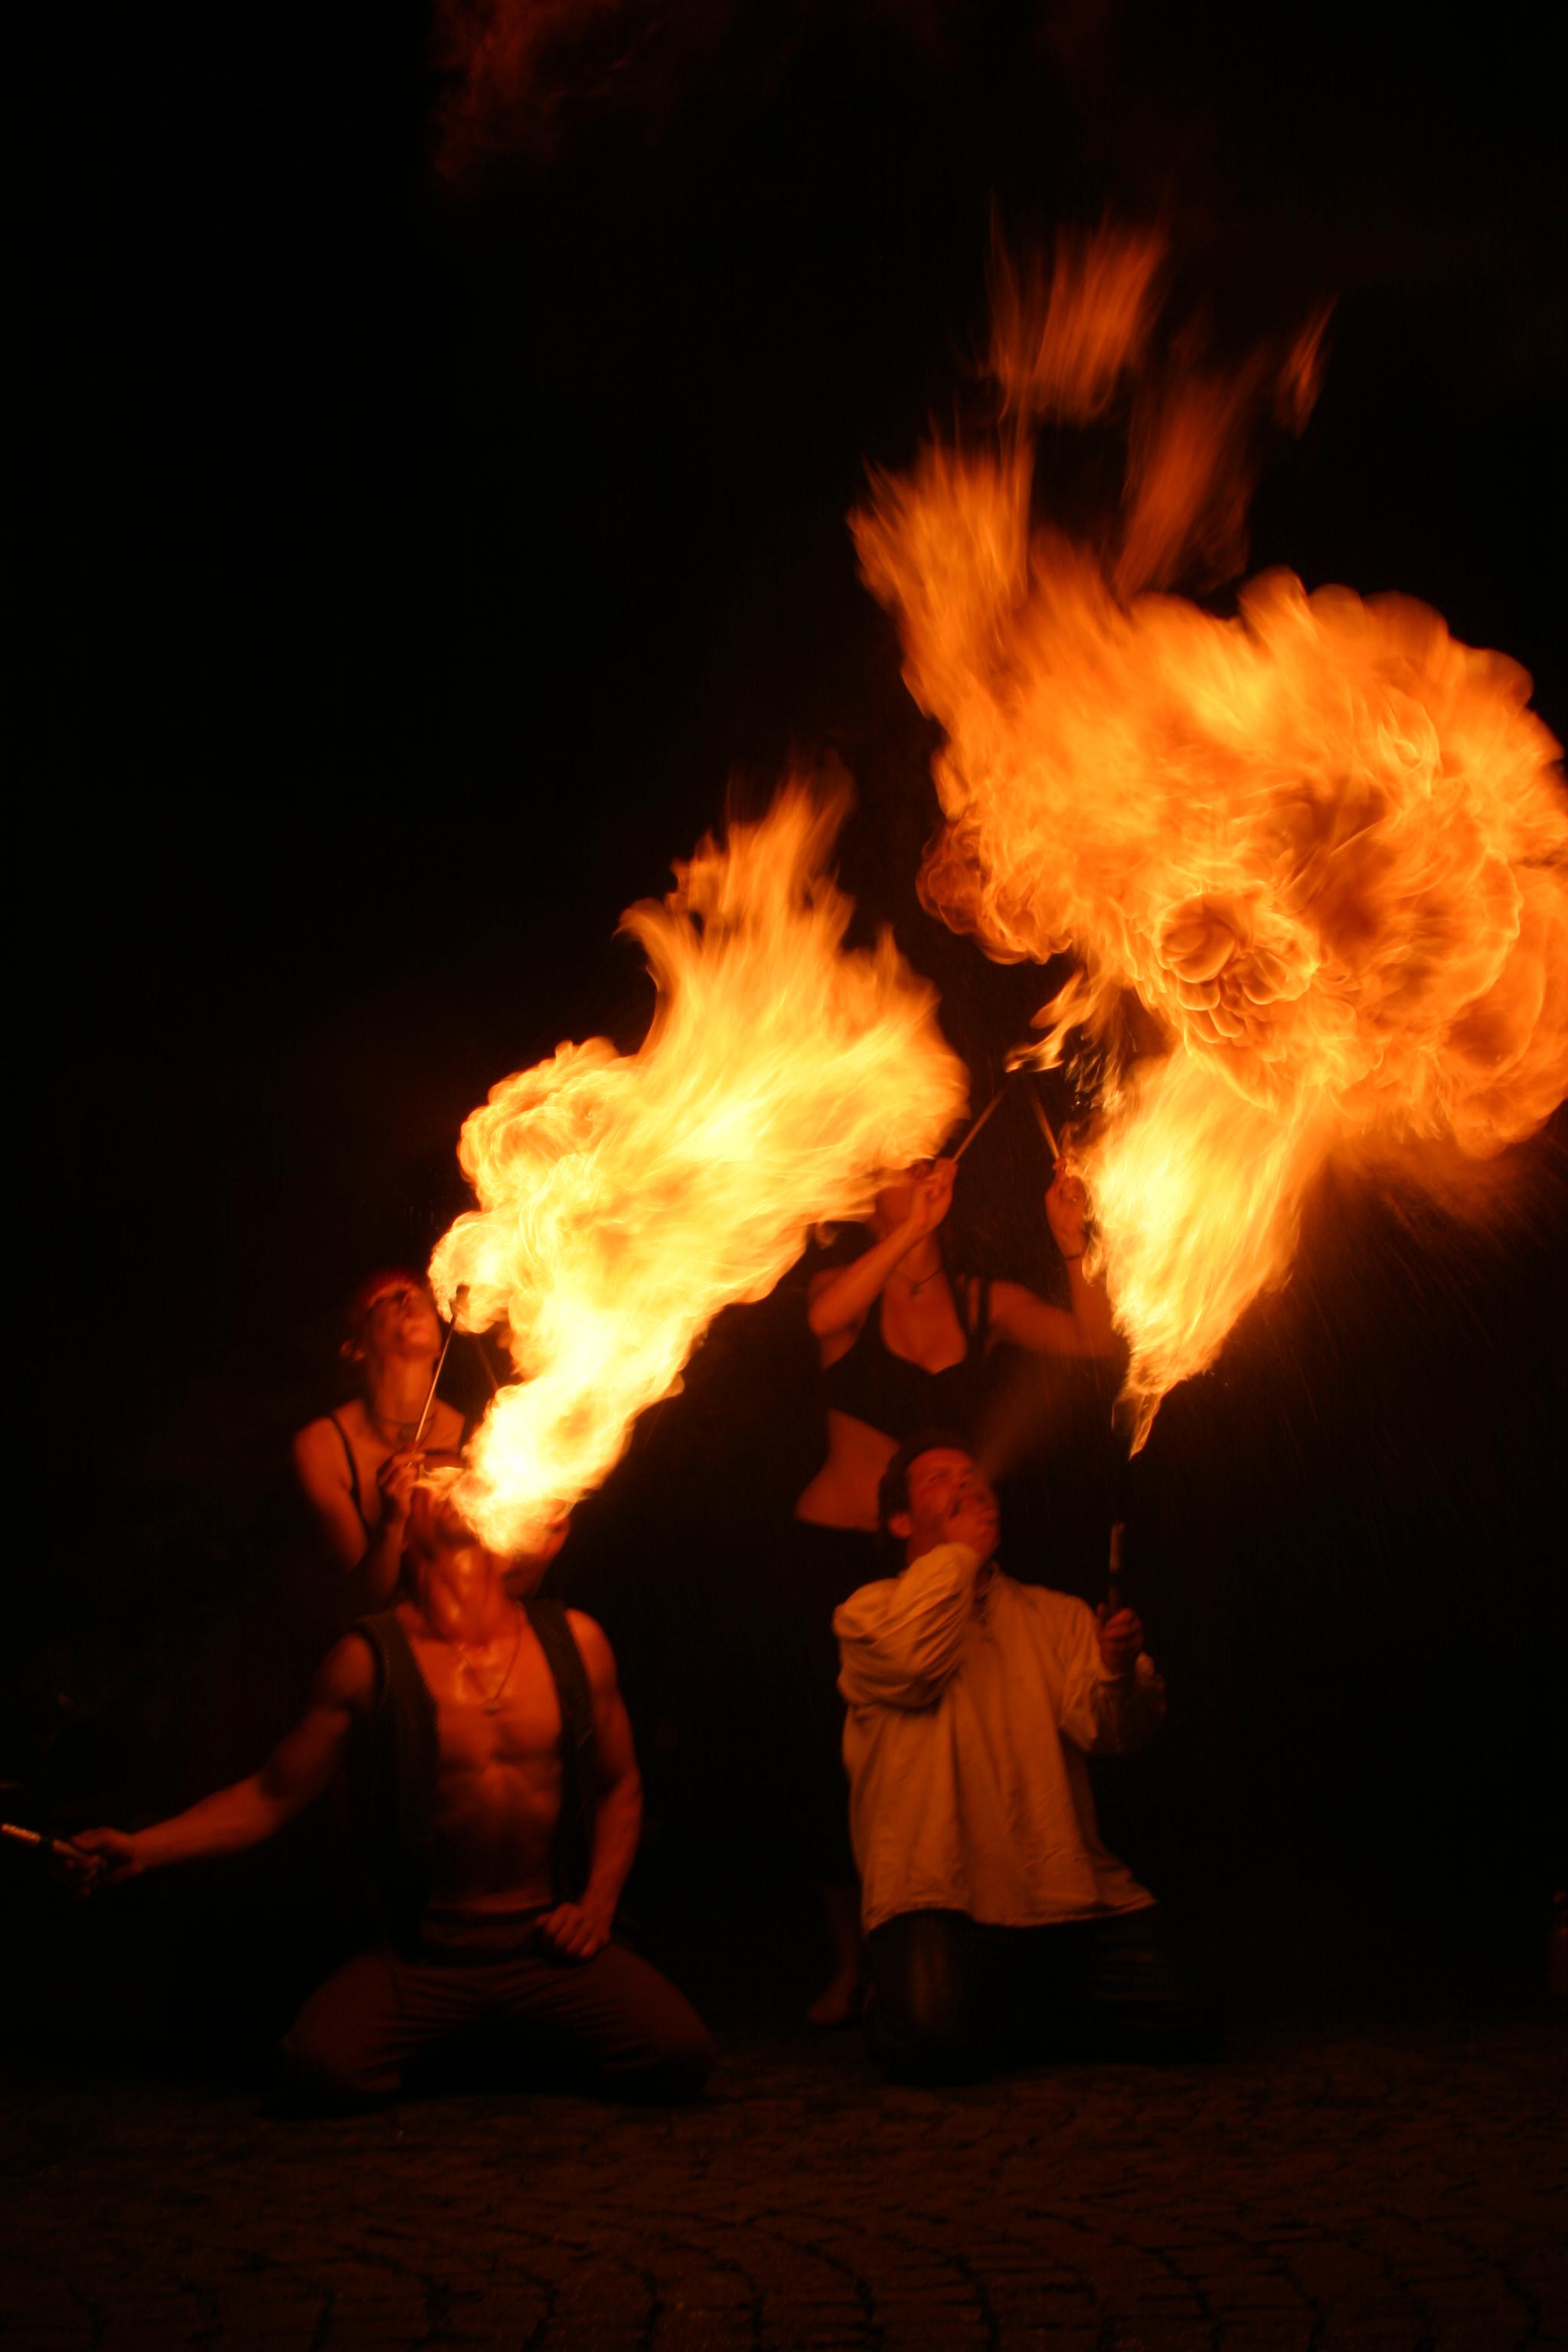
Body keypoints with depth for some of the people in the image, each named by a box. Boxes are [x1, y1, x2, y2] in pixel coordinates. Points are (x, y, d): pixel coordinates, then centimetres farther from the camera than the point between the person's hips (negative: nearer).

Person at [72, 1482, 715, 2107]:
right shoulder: (369, 1659, -3)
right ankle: (448, 2041, 7)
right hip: (423, 1954, -1)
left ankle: (545, 2044, 12)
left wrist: (598, 1906, 2)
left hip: (550, 1945, 2)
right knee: (325, 2063, -29)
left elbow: (620, 1786, 15)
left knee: (679, 2056, -21)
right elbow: (270, 1797, 2)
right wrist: (143, 1848, -8)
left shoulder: (572, 1641, 4)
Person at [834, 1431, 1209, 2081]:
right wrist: (959, 1553, -1)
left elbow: (1103, 1729, 3)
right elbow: (910, 1663, -14)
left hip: (1067, 1895, 4)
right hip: (940, 1897, -4)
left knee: (1170, 2026, -14)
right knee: (935, 2041, -29)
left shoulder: (1058, 1615, 19)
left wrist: (1118, 1670, -20)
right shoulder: (869, 1610, 10)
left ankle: (1009, 2015, 13)